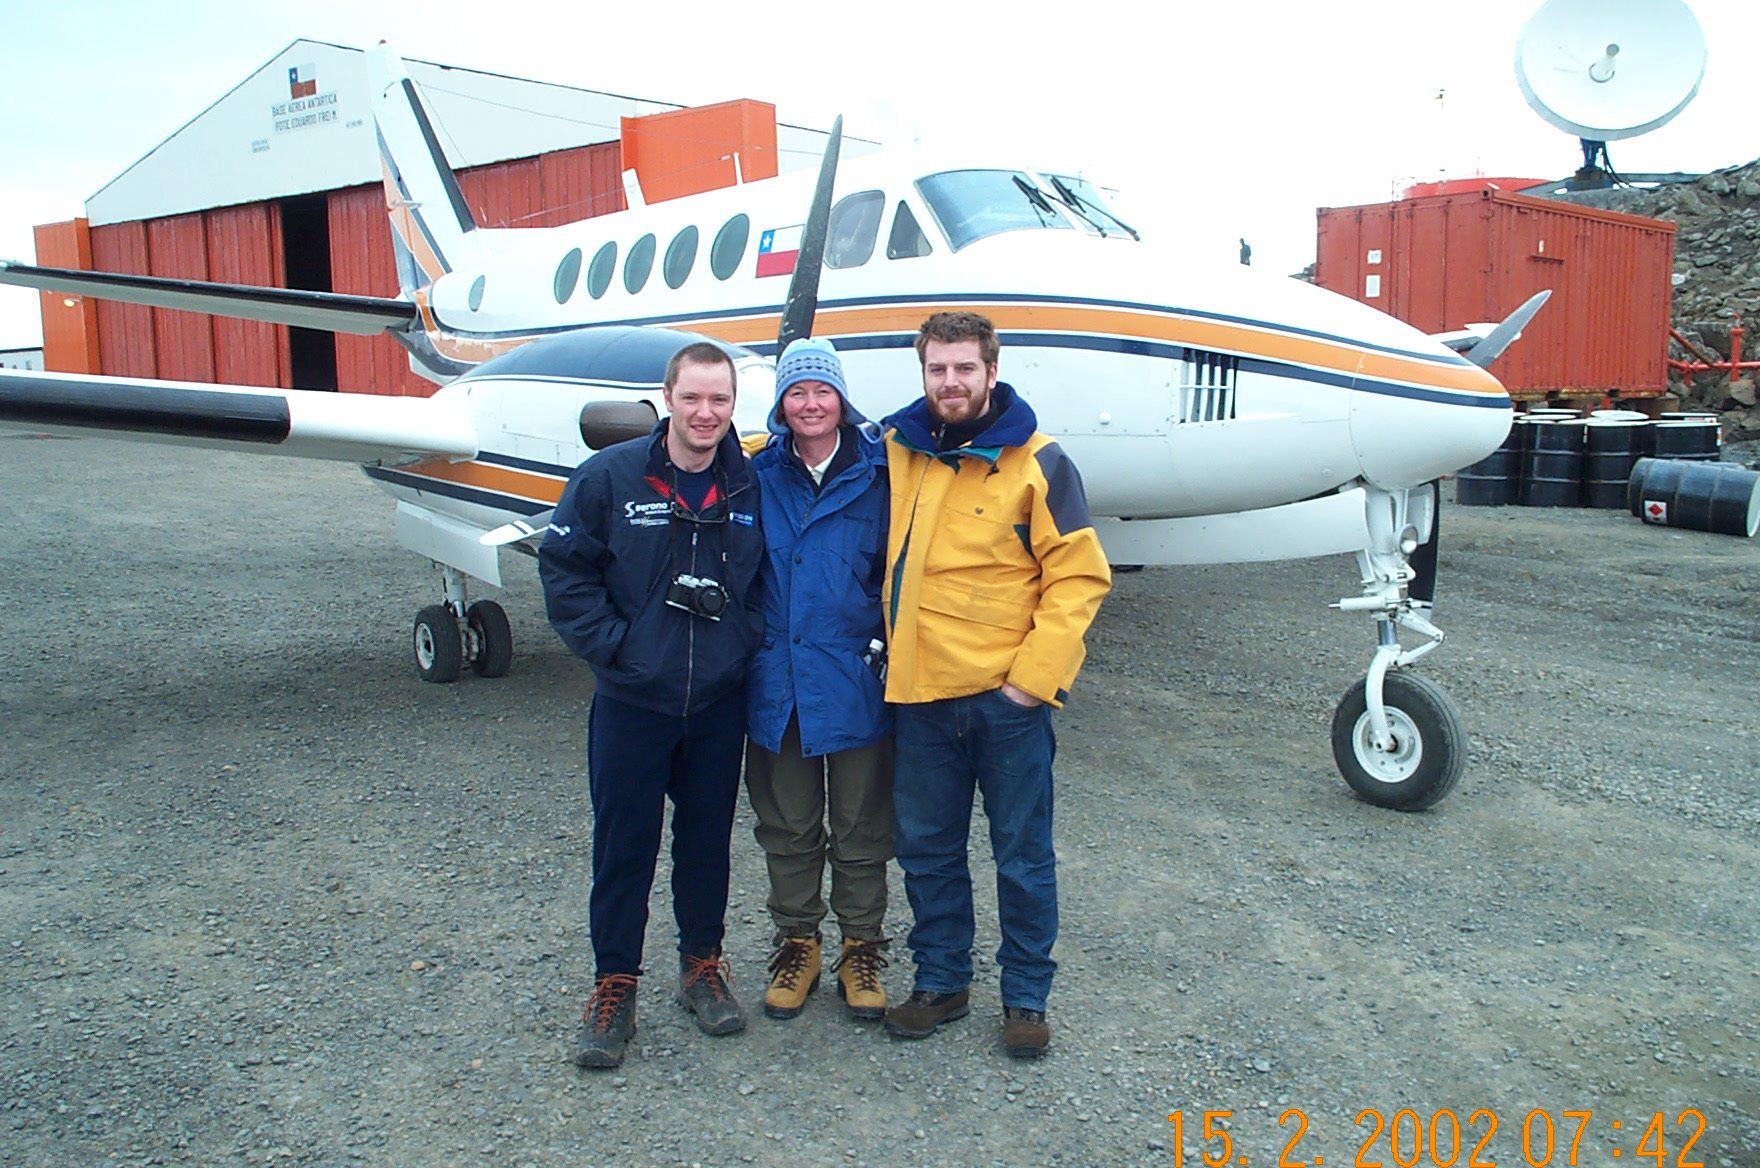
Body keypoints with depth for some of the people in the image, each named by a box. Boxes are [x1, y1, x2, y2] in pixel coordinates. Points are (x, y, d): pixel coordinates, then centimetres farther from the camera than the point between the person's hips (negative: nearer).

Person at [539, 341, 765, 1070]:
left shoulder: (751, 489, 0)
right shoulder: (609, 476, -7)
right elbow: (563, 566, -3)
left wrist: (747, 639, 1)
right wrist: (608, 643, -9)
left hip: (719, 702, 2)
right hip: (631, 701, -2)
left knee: (708, 840, 14)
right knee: (622, 846, 6)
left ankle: (702, 965, 32)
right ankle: (614, 986, 21)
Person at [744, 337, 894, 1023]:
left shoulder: (877, 473, -3)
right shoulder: (758, 477, 3)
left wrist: (888, 646, -6)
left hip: (856, 682, -2)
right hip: (776, 683, 2)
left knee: (861, 829, 11)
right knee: (786, 827, 15)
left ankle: (861, 947, 29)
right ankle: (798, 941, 33)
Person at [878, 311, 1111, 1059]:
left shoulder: (1036, 462, -6)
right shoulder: (896, 453, 5)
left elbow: (1080, 576, -8)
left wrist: (1033, 676, -13)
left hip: (1006, 695, -4)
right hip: (919, 691, 4)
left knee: (1022, 856, 9)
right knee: (926, 849, 15)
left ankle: (1026, 996, 26)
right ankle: (941, 981, 33)